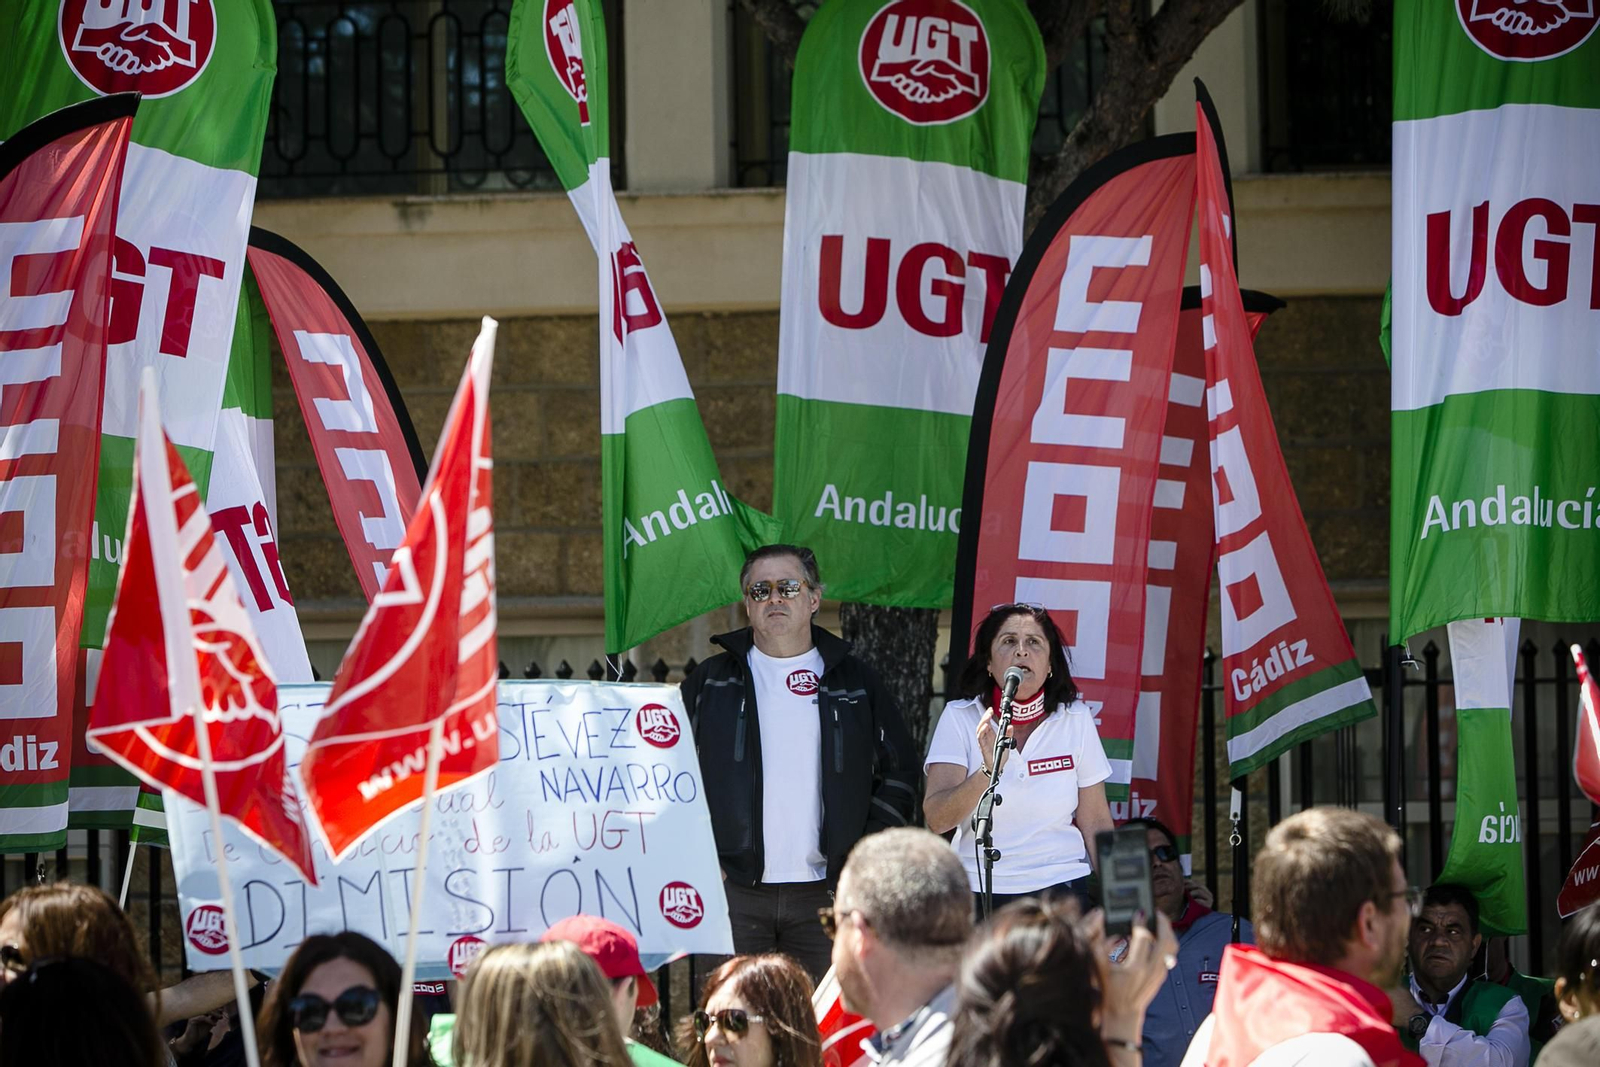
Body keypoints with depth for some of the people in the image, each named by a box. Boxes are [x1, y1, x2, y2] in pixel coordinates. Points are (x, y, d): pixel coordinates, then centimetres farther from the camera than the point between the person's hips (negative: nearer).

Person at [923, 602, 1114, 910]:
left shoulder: (1075, 720, 4)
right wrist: (988, 771, -28)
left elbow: (1096, 821, 9)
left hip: (1061, 888, 1)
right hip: (977, 893, 0)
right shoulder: (960, 718, -1)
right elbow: (937, 819, -13)